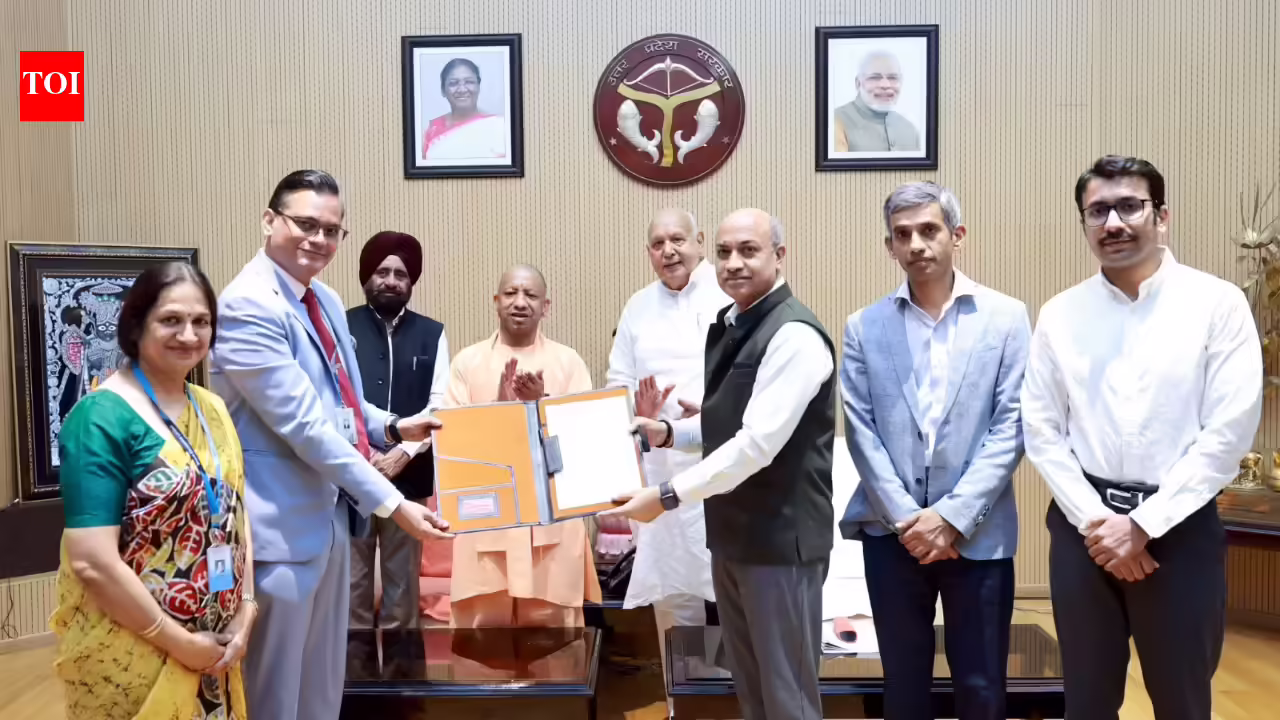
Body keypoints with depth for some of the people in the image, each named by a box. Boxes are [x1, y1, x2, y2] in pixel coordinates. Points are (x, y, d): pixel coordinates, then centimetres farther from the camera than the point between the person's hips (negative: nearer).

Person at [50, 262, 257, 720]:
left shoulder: (213, 410, 5)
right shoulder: (102, 418, -16)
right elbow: (92, 562, -21)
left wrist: (246, 610, -2)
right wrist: (180, 642, -16)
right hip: (128, 655, -6)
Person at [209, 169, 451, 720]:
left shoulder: (327, 301, 10)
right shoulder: (248, 306, -19)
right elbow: (302, 422, -24)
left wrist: (392, 427, 3)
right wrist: (389, 502, -23)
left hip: (331, 511, 9)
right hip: (282, 522, -9)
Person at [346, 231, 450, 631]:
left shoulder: (431, 334, 6)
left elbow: (440, 405, 1)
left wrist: (404, 452, -11)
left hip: (409, 475, 1)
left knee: (403, 577, 9)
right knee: (352, 577, 4)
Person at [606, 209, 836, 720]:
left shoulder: (794, 336, -19)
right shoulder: (727, 325, 10)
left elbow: (758, 442, -26)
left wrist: (669, 496, -23)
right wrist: (668, 432, 2)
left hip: (779, 537, -9)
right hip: (731, 532, 9)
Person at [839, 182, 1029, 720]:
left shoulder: (1006, 317, 1)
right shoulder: (864, 327, 4)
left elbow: (1011, 426, -5)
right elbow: (861, 431, -1)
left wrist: (952, 516, -12)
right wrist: (906, 518, -9)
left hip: (978, 533, -1)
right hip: (892, 531, 1)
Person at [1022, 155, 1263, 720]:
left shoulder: (1217, 304, -4)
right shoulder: (1060, 315, 3)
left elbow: (1229, 433, -9)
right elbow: (1042, 433, 2)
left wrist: (1142, 525, -12)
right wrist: (1096, 521, -8)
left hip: (1180, 527, -2)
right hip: (1082, 525, 2)